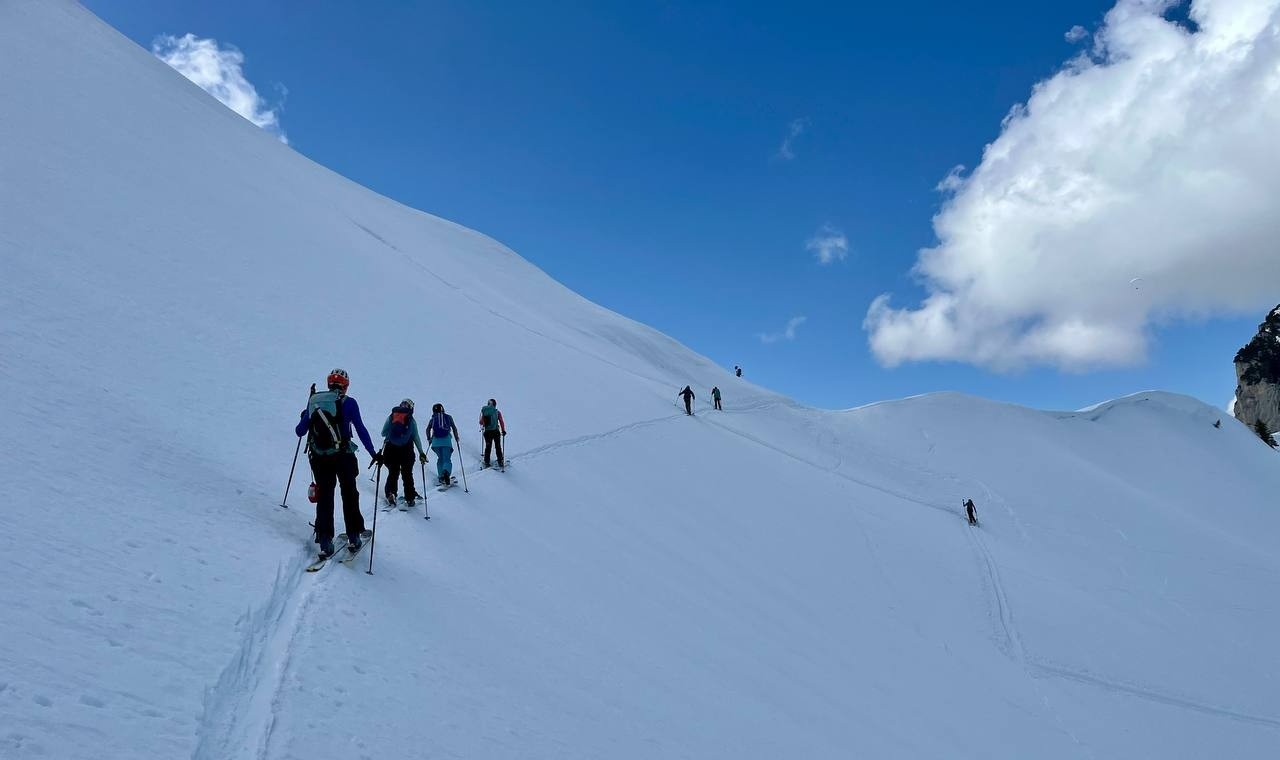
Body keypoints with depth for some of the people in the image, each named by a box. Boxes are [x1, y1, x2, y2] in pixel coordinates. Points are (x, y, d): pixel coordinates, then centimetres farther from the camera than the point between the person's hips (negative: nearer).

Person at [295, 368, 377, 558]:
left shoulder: (314, 400, 5)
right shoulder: (348, 403, -5)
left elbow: (299, 432, 10)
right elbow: (361, 430, -7)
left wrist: (304, 418, 31)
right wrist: (374, 454, 0)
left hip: (319, 457, 3)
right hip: (343, 456, -2)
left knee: (324, 496, 10)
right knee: (349, 494, 13)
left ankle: (325, 541, 3)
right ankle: (354, 537, 16)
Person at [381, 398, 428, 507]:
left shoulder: (391, 417, 4)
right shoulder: (411, 420, 0)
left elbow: (383, 433, 6)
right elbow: (416, 437, 0)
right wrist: (421, 453, 7)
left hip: (391, 449, 1)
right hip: (406, 450, -1)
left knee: (393, 473, 14)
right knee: (407, 474, 10)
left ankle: (390, 493, -5)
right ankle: (410, 498, 8)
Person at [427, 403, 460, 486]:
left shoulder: (433, 419, 12)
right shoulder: (448, 417, 9)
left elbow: (428, 429, 5)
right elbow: (454, 428, 8)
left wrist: (429, 439, 17)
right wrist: (456, 438, 20)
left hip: (436, 442, 2)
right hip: (446, 441, -2)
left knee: (440, 458, 21)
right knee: (447, 459, -4)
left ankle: (441, 476, 16)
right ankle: (446, 472, -34)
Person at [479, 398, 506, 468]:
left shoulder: (484, 412, -4)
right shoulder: (497, 412, -7)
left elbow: (481, 422, 2)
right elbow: (501, 422, -7)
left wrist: (482, 427, 23)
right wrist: (503, 430, 4)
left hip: (487, 432, 1)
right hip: (496, 431, -1)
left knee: (488, 447, 14)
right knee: (498, 447, 11)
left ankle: (486, 463, 17)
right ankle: (500, 462, 14)